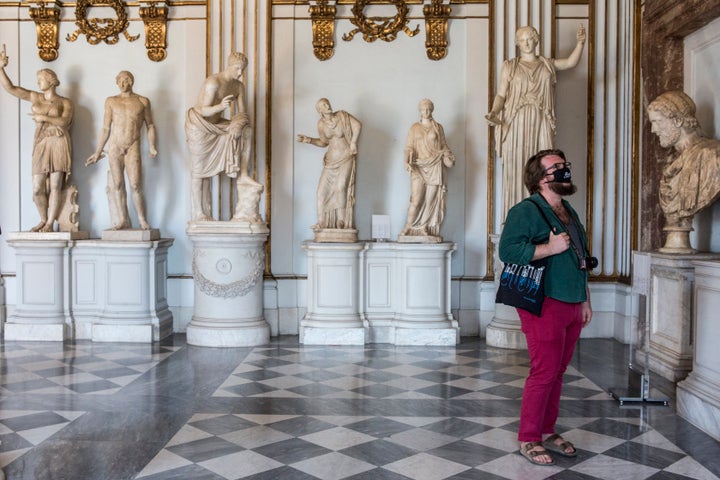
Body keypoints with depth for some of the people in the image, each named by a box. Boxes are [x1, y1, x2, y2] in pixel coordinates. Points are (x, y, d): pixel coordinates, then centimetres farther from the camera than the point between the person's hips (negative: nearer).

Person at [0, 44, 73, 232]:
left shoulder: (65, 102, 5)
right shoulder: (34, 97, 14)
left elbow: (64, 122, -11)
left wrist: (44, 118, -11)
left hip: (59, 144, -3)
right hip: (41, 145, 4)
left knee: (55, 186, -5)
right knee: (37, 188, -1)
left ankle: (50, 223, 0)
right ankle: (43, 220, 17)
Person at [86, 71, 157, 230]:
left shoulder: (143, 101, 8)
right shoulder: (111, 102, 11)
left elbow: (150, 125, 10)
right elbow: (106, 128, 12)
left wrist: (152, 147, -4)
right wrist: (98, 152, 10)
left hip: (133, 147, -2)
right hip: (114, 147, 2)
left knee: (135, 185, -11)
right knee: (118, 184, -2)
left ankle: (142, 220, -2)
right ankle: (123, 220, 3)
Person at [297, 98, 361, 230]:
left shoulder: (342, 115, -8)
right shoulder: (321, 124, 3)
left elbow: (358, 125, -10)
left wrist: (353, 142, -15)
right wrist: (308, 140, 2)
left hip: (346, 159, -5)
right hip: (331, 160, 5)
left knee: (340, 187, -21)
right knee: (322, 189, -4)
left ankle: (341, 220, -11)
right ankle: (321, 222, 0)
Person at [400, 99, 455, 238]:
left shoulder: (438, 128, 12)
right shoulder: (414, 128, 10)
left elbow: (444, 146, 14)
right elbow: (409, 147, 4)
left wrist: (448, 156, -5)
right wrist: (407, 161, -13)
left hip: (435, 167, 2)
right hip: (418, 166, -1)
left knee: (431, 199, -1)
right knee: (416, 200, -10)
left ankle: (424, 227, 6)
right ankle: (408, 227, -1)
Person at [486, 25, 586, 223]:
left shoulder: (547, 64, 17)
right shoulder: (509, 66, 10)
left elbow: (571, 62, 5)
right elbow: (501, 95, 3)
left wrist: (580, 43, -10)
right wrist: (493, 113, -14)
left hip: (541, 125, 2)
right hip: (516, 125, -2)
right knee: (516, 168, -4)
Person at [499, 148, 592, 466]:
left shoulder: (569, 211, 17)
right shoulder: (526, 210, -10)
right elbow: (508, 250, -23)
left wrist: (585, 300, 20)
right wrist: (551, 248, -23)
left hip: (572, 306, 8)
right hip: (545, 305, -8)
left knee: (558, 372, 13)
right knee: (544, 373, -5)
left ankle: (547, 432, 25)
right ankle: (528, 439, 8)